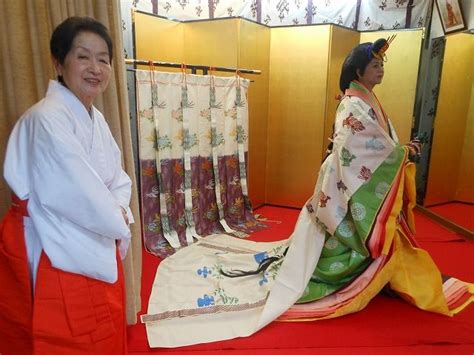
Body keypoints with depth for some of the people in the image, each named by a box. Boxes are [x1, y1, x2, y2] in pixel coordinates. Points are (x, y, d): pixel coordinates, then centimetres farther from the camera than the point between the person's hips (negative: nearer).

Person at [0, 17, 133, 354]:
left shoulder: (96, 118, 7)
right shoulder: (47, 118, -21)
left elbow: (118, 178, 10)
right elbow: (79, 194, -24)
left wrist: (120, 210, -9)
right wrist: (119, 224, -9)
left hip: (97, 250, 8)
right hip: (58, 256, -8)